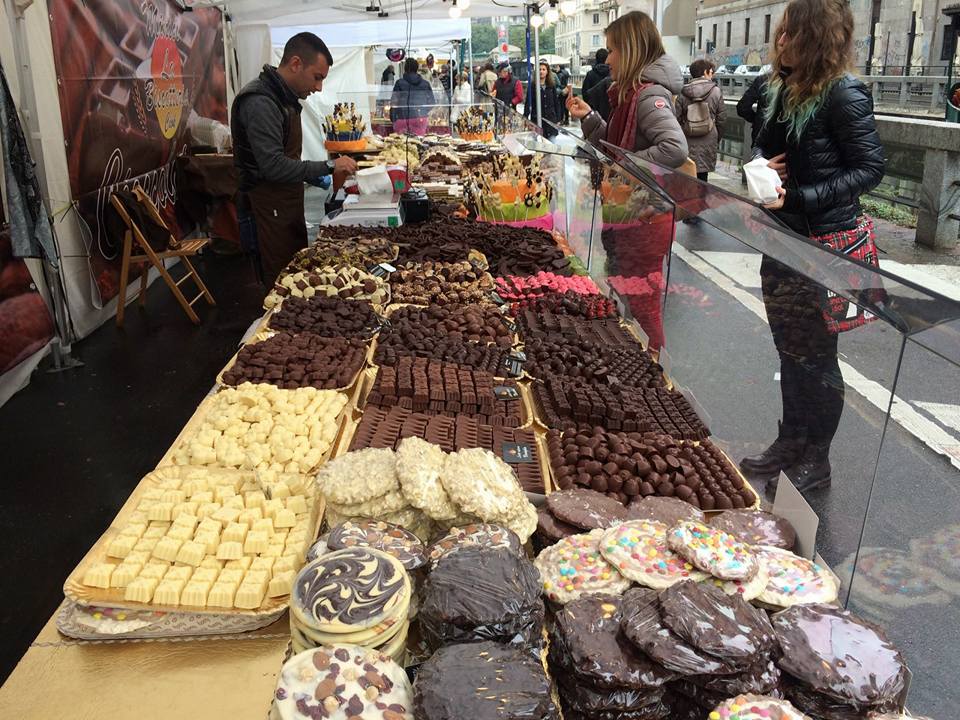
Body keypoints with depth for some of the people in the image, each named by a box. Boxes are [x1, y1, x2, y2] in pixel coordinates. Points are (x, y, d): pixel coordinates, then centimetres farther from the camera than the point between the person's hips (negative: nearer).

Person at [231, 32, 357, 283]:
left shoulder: (283, 98, 14)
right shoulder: (260, 102, -18)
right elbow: (273, 166, -25)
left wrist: (313, 177, 10)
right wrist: (328, 166, -20)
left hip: (288, 206, 10)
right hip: (268, 212, -10)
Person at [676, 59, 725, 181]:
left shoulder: (683, 92, -1)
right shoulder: (715, 91, -2)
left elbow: (677, 118, -2)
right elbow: (721, 118, 2)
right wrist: (717, 139, 15)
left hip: (687, 141, 1)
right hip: (707, 142, -1)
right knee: (702, 176, 4)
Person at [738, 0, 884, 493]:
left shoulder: (843, 94, -17)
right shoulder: (787, 90, 7)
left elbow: (870, 168, -16)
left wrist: (797, 197, -24)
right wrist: (762, 165, -4)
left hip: (828, 246, -8)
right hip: (785, 240, 8)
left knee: (815, 358, 4)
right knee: (790, 350, 17)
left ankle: (816, 462, 21)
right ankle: (791, 443, 33)